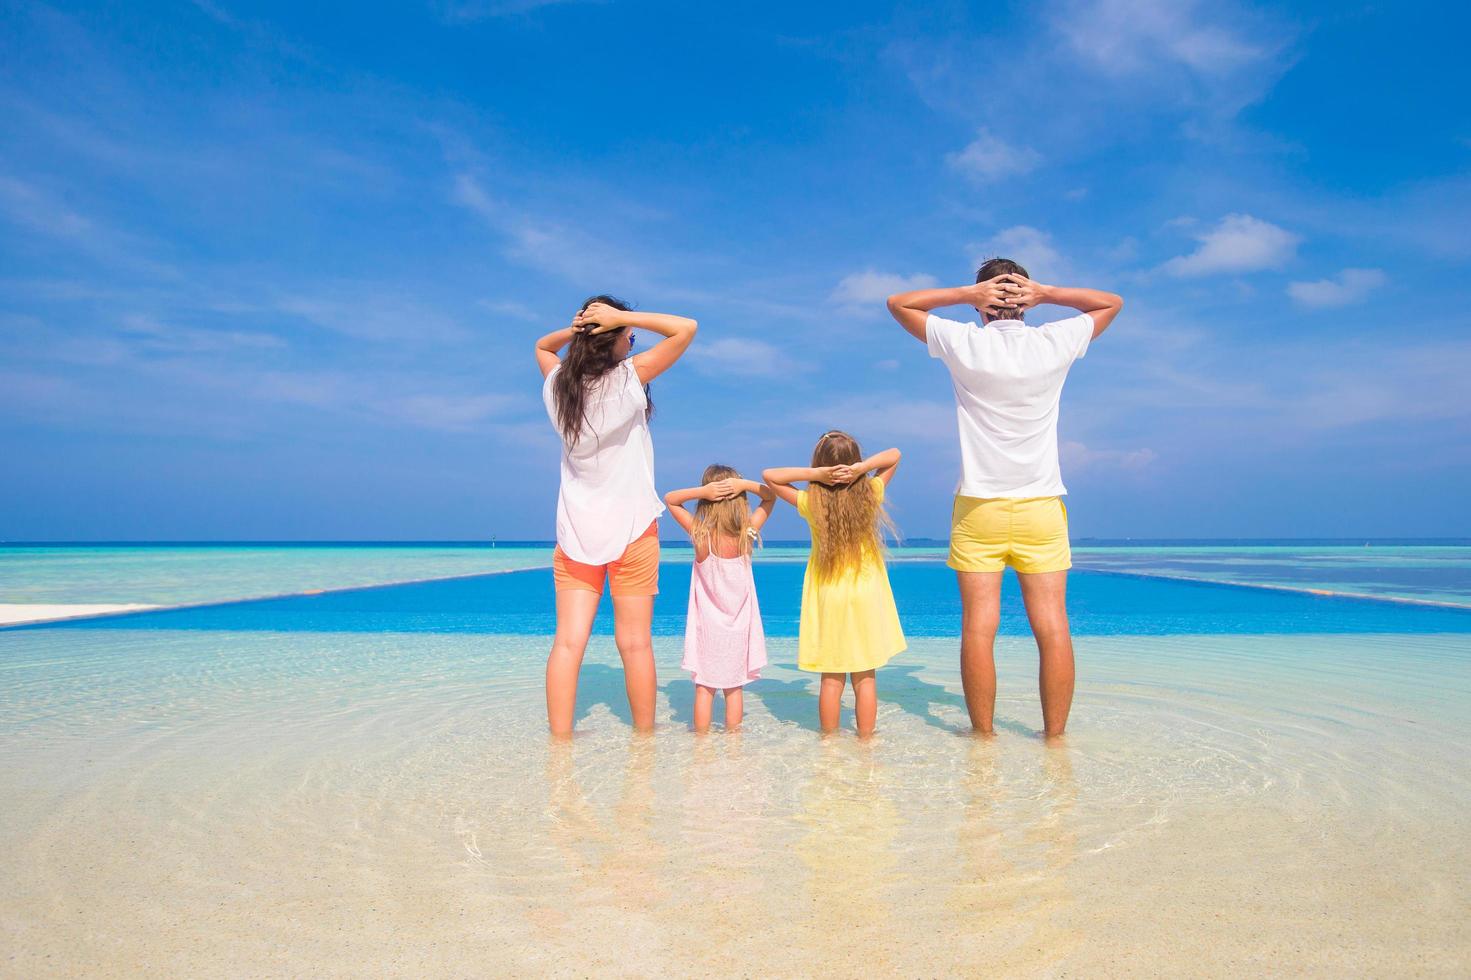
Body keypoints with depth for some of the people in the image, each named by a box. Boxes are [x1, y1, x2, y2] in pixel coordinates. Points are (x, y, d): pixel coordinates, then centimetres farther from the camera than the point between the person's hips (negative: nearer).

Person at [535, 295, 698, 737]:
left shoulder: (556, 384, 2)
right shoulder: (629, 377, -12)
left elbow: (542, 346, 25)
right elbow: (686, 328, -8)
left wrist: (573, 329, 5)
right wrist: (622, 318, -9)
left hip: (575, 531, 4)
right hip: (631, 527, -4)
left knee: (568, 641, 2)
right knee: (635, 643, 5)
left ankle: (560, 737, 3)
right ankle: (644, 735, 17)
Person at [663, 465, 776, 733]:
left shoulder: (699, 533, -15)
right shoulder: (748, 533, -11)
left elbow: (669, 498, -4)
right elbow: (771, 497, 2)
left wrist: (701, 490, -20)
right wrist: (745, 484, -15)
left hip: (707, 626, -1)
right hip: (739, 626, 1)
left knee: (704, 687, 7)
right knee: (734, 687, 12)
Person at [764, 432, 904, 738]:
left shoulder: (811, 502, -10)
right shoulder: (870, 495, -7)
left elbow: (768, 475, -5)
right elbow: (894, 455, 4)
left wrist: (816, 474, -15)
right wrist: (861, 468, -13)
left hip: (827, 596, 0)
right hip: (867, 596, 1)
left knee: (831, 679, 7)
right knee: (865, 678, 7)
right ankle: (865, 740, 13)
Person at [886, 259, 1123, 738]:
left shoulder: (964, 344, -3)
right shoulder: (1055, 343, 0)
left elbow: (898, 302, 10)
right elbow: (1111, 302, 19)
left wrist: (963, 294, 1)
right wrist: (1045, 293, 5)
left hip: (979, 508, -1)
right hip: (1041, 506, 2)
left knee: (979, 627, 1)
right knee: (1052, 626, 3)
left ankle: (984, 735, 6)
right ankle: (1055, 735, 8)